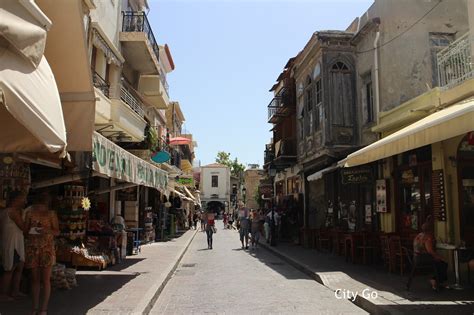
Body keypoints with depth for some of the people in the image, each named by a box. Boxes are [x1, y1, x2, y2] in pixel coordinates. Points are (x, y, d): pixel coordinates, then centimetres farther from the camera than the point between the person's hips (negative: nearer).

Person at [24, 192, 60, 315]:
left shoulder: (51, 214, 0)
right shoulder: (30, 213, 5)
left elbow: (57, 232, 1)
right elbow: (25, 230, 10)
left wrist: (47, 230, -17)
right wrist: (32, 231, -10)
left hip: (47, 248, -2)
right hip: (32, 248, 2)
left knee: (45, 279, -3)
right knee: (34, 278, 8)